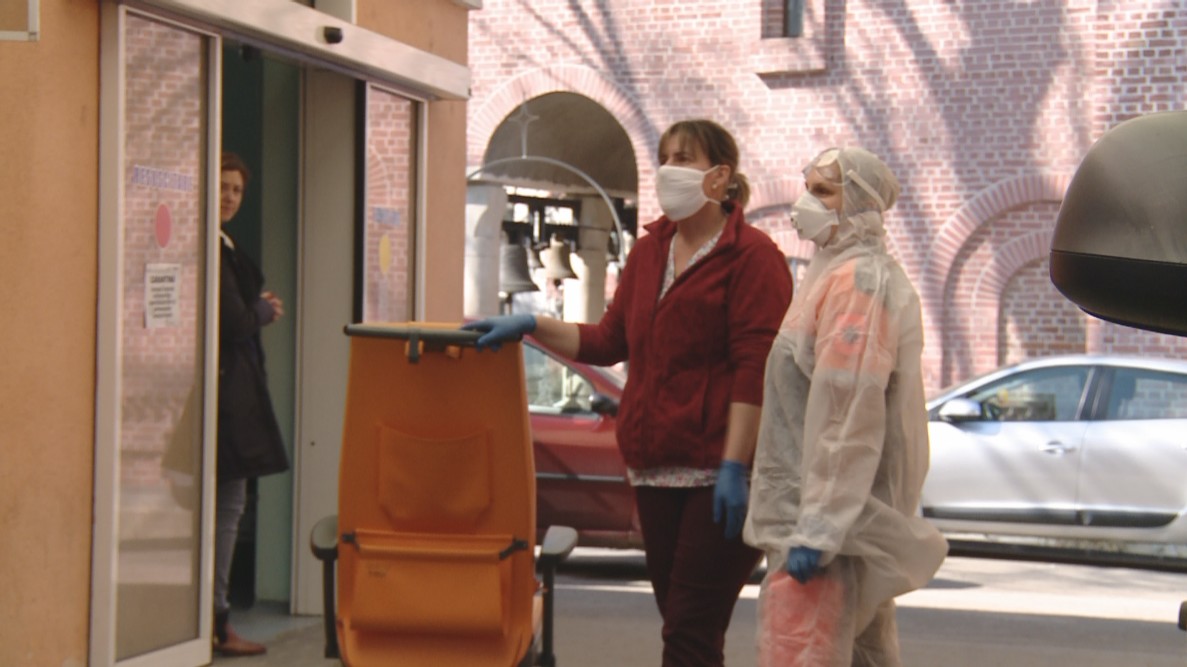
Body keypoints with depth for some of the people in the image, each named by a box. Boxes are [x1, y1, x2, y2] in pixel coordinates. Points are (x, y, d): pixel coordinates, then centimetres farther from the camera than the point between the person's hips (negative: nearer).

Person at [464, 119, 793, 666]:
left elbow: (754, 369, -13)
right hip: (656, 466, 7)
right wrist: (532, 327, 6)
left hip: (718, 471, -7)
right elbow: (609, 342, 18)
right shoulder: (648, 251, 15)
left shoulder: (751, 255, -7)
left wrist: (735, 466, -18)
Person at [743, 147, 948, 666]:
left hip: (833, 520, -11)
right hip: (856, 513, 11)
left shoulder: (856, 279, -14)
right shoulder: (840, 271, 18)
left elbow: (850, 418, -22)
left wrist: (817, 529, -25)